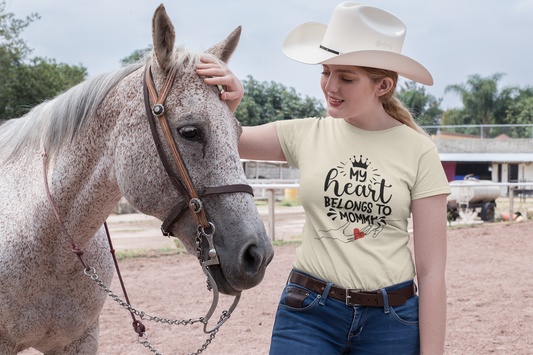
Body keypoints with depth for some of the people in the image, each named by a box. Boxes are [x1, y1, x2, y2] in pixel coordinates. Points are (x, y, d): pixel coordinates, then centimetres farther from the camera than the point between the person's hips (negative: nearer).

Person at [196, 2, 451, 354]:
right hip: (308, 312, 1)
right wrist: (228, 102, -13)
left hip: (390, 322, -1)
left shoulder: (418, 150, -6)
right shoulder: (305, 135, 0)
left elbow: (431, 271, -6)